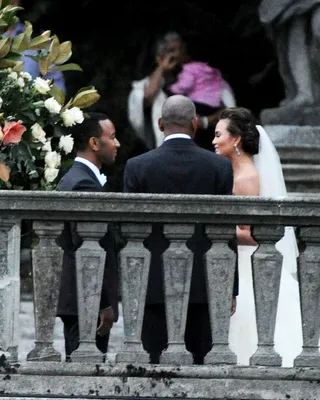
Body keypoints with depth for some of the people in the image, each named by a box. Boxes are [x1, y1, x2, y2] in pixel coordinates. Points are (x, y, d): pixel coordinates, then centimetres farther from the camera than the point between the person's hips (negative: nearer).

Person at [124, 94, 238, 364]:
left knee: (156, 365, 0)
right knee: (201, 363, 3)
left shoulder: (137, 167, -2)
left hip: (155, 285, -1)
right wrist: (231, 291, 7)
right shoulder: (220, 167, -1)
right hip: (204, 285, 1)